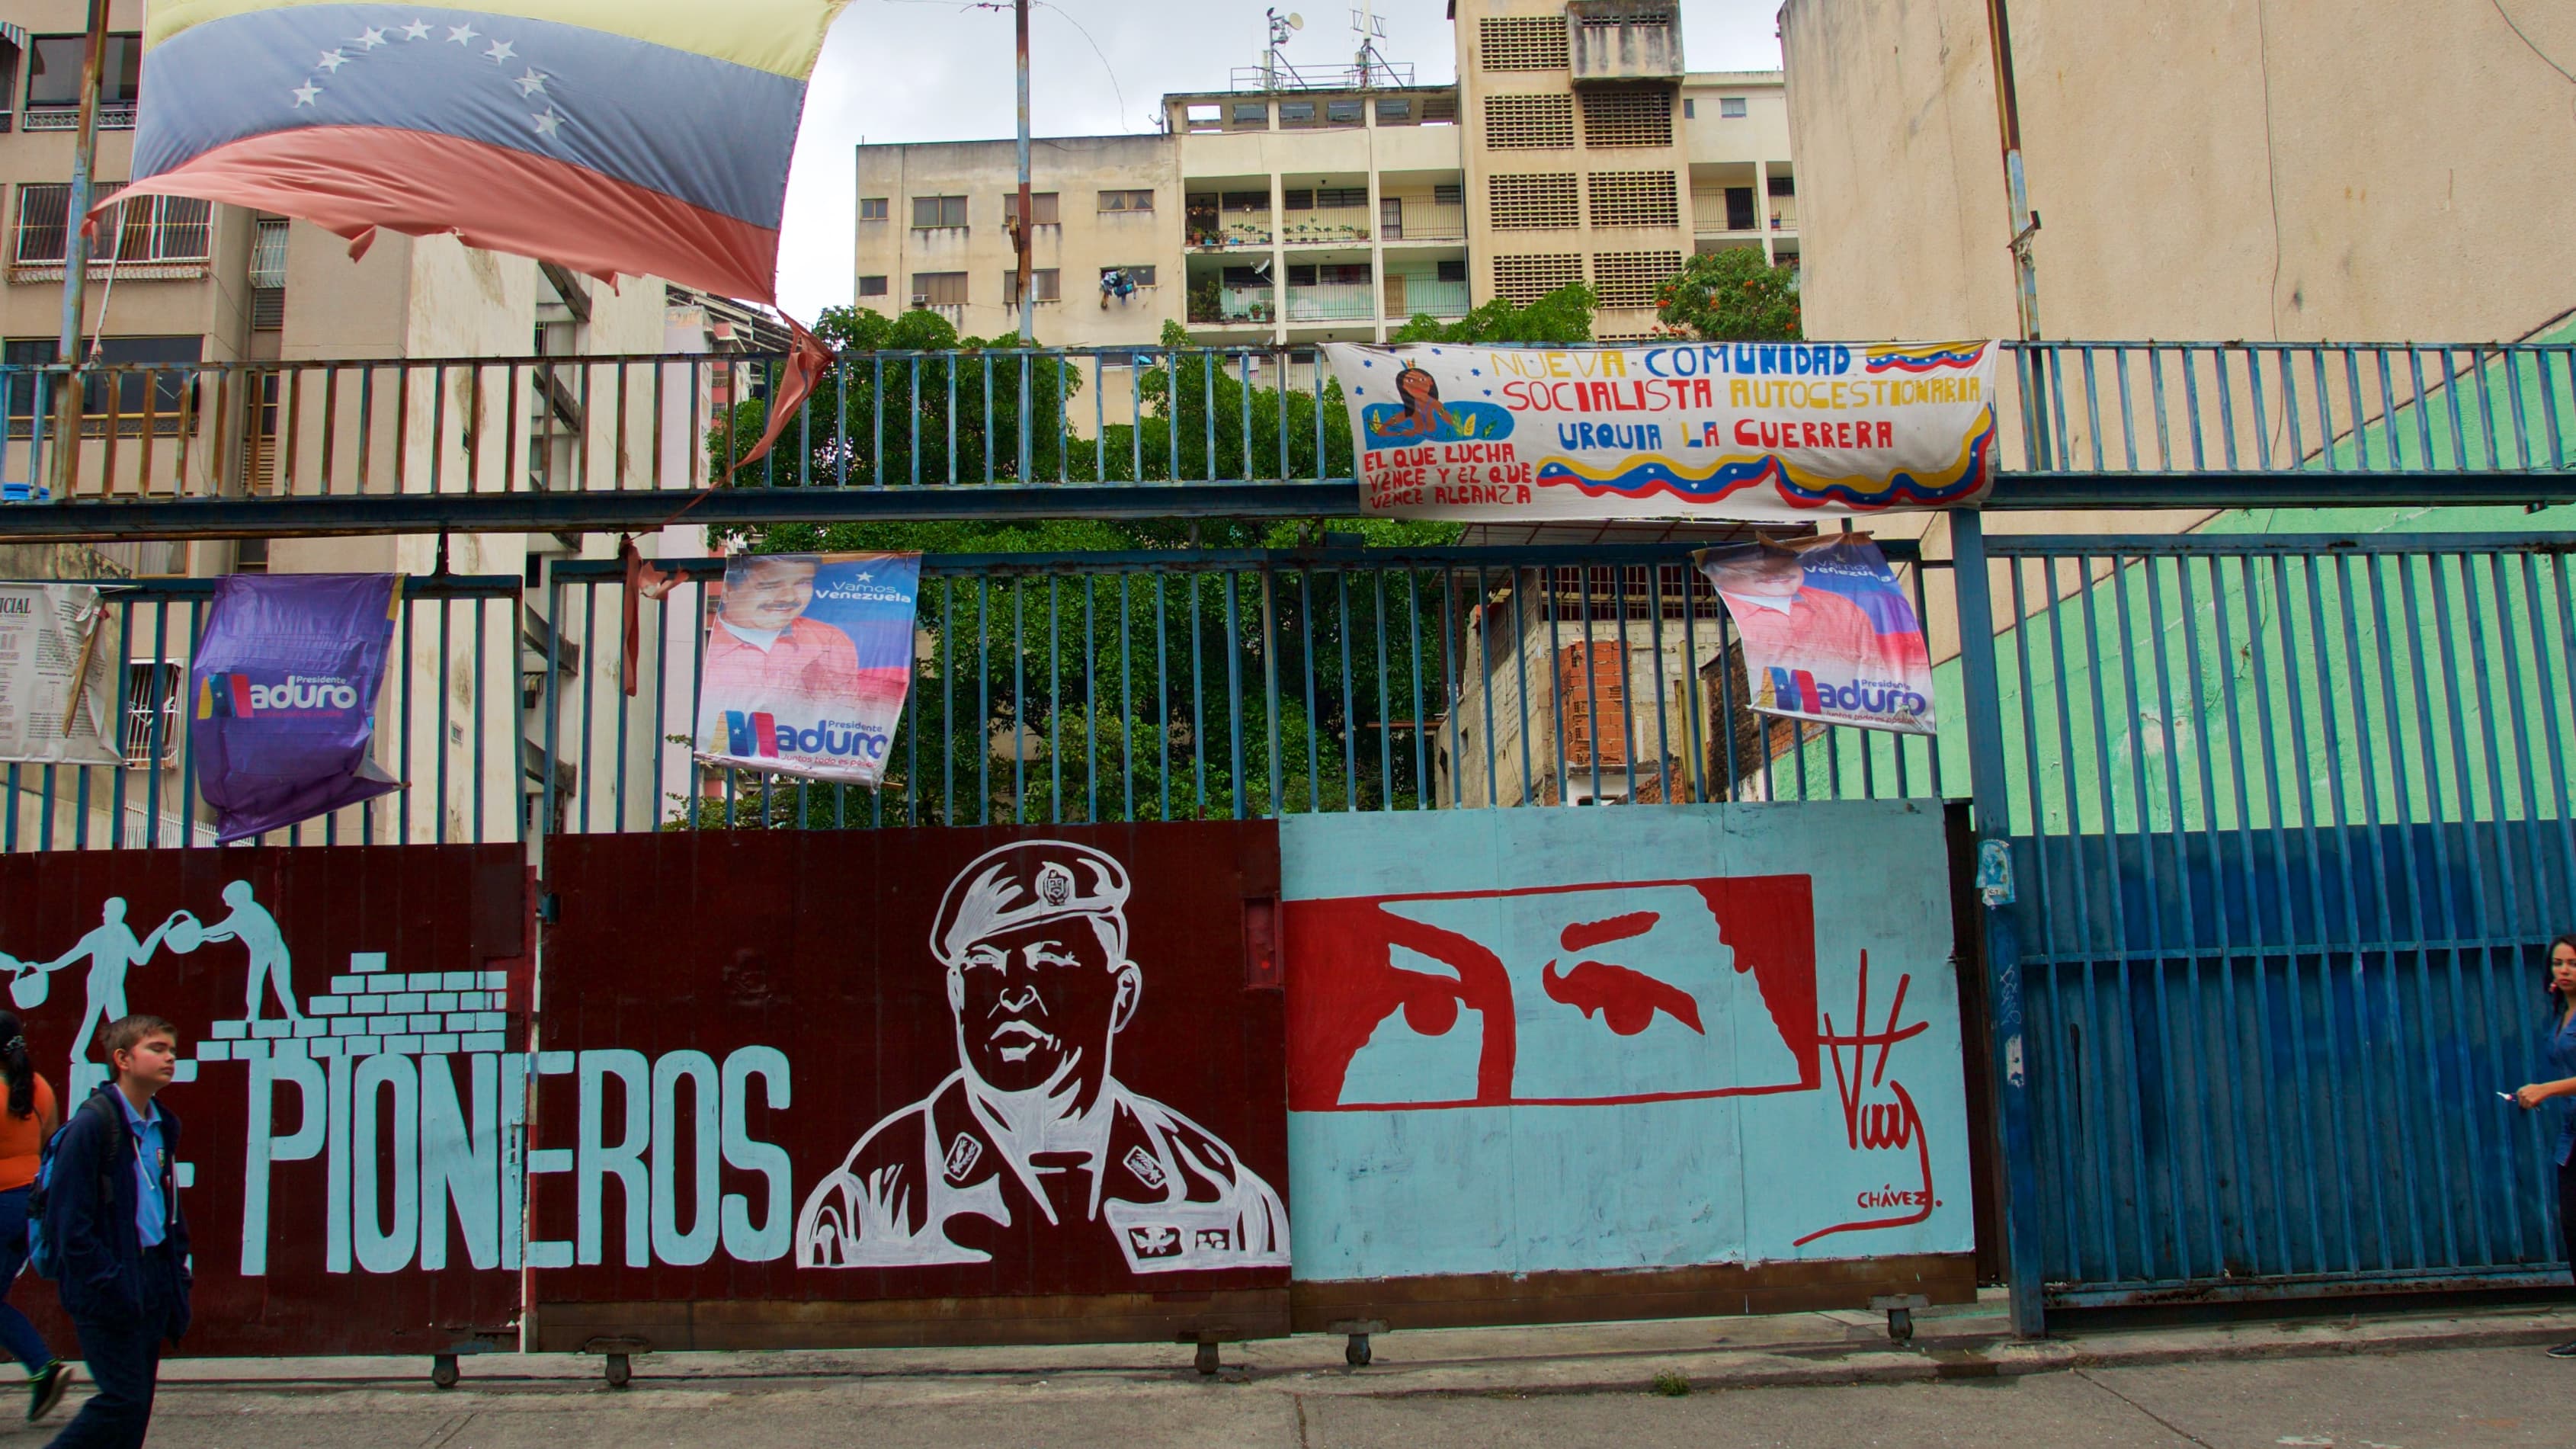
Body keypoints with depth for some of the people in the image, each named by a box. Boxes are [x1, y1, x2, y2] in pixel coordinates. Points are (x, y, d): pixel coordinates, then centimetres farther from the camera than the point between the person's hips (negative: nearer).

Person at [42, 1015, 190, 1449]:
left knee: (138, 1404, 10)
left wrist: (177, 1275, 13)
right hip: (109, 1290, -7)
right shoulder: (93, 1123, -14)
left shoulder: (162, 1126, 11)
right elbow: (69, 1218, -16)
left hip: (152, 1281, 8)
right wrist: (103, 1283, -17)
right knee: (124, 1398, -8)